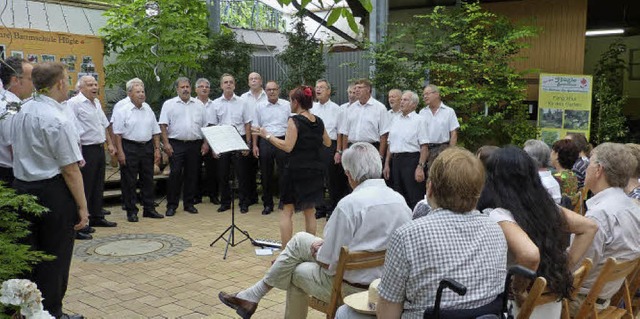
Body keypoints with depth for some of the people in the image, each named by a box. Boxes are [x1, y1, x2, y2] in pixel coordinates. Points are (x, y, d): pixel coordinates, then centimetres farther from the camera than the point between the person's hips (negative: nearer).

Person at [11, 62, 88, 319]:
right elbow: (70, 170, -18)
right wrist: (82, 207, -13)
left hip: (22, 187, 8)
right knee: (55, 257, 6)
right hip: (53, 192, -8)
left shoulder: (20, 112, 7)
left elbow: (14, 151, 17)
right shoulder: (58, 120, -18)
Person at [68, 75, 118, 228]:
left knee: (98, 186, 15)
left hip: (99, 149, 9)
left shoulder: (97, 102, 15)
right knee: (85, 187, -3)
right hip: (86, 151, -9)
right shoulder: (74, 103, -13)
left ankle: (97, 217, 26)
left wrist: (110, 144, 20)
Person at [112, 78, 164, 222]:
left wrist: (157, 149, 8)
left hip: (147, 147, 5)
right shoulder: (122, 111, -6)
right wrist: (120, 153, -15)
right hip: (129, 148, -5)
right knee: (129, 182, 1)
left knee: (148, 179, 10)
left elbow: (155, 132, 14)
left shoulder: (148, 109, 11)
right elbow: (117, 133, -9)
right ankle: (131, 211, 11)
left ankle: (149, 209, 20)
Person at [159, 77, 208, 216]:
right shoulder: (169, 104, 3)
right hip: (176, 144, -3)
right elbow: (163, 125, -2)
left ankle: (189, 203, 17)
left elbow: (205, 126, 12)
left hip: (194, 145, 3)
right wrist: (166, 143, -10)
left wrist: (206, 143, 4)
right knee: (175, 174, -5)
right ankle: (171, 205, 3)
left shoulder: (199, 104, 12)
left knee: (192, 175, 7)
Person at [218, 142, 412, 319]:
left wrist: (316, 250, 5)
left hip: (353, 288, -7)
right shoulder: (400, 200, -2)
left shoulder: (350, 204, -24)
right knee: (300, 240, 17)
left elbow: (328, 262, -19)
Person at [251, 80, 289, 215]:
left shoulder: (287, 105, 4)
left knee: (284, 173, 1)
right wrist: (255, 145, 3)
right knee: (266, 175, 7)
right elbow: (255, 127, 9)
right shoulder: (260, 107, 7)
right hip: (265, 142, 2)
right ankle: (267, 204, 17)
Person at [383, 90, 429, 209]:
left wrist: (420, 167, -19)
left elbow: (424, 147, -10)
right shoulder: (396, 120, 15)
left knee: (414, 197, -6)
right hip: (396, 160, 6)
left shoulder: (419, 120, -4)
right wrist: (387, 164, 13)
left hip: (411, 160, -6)